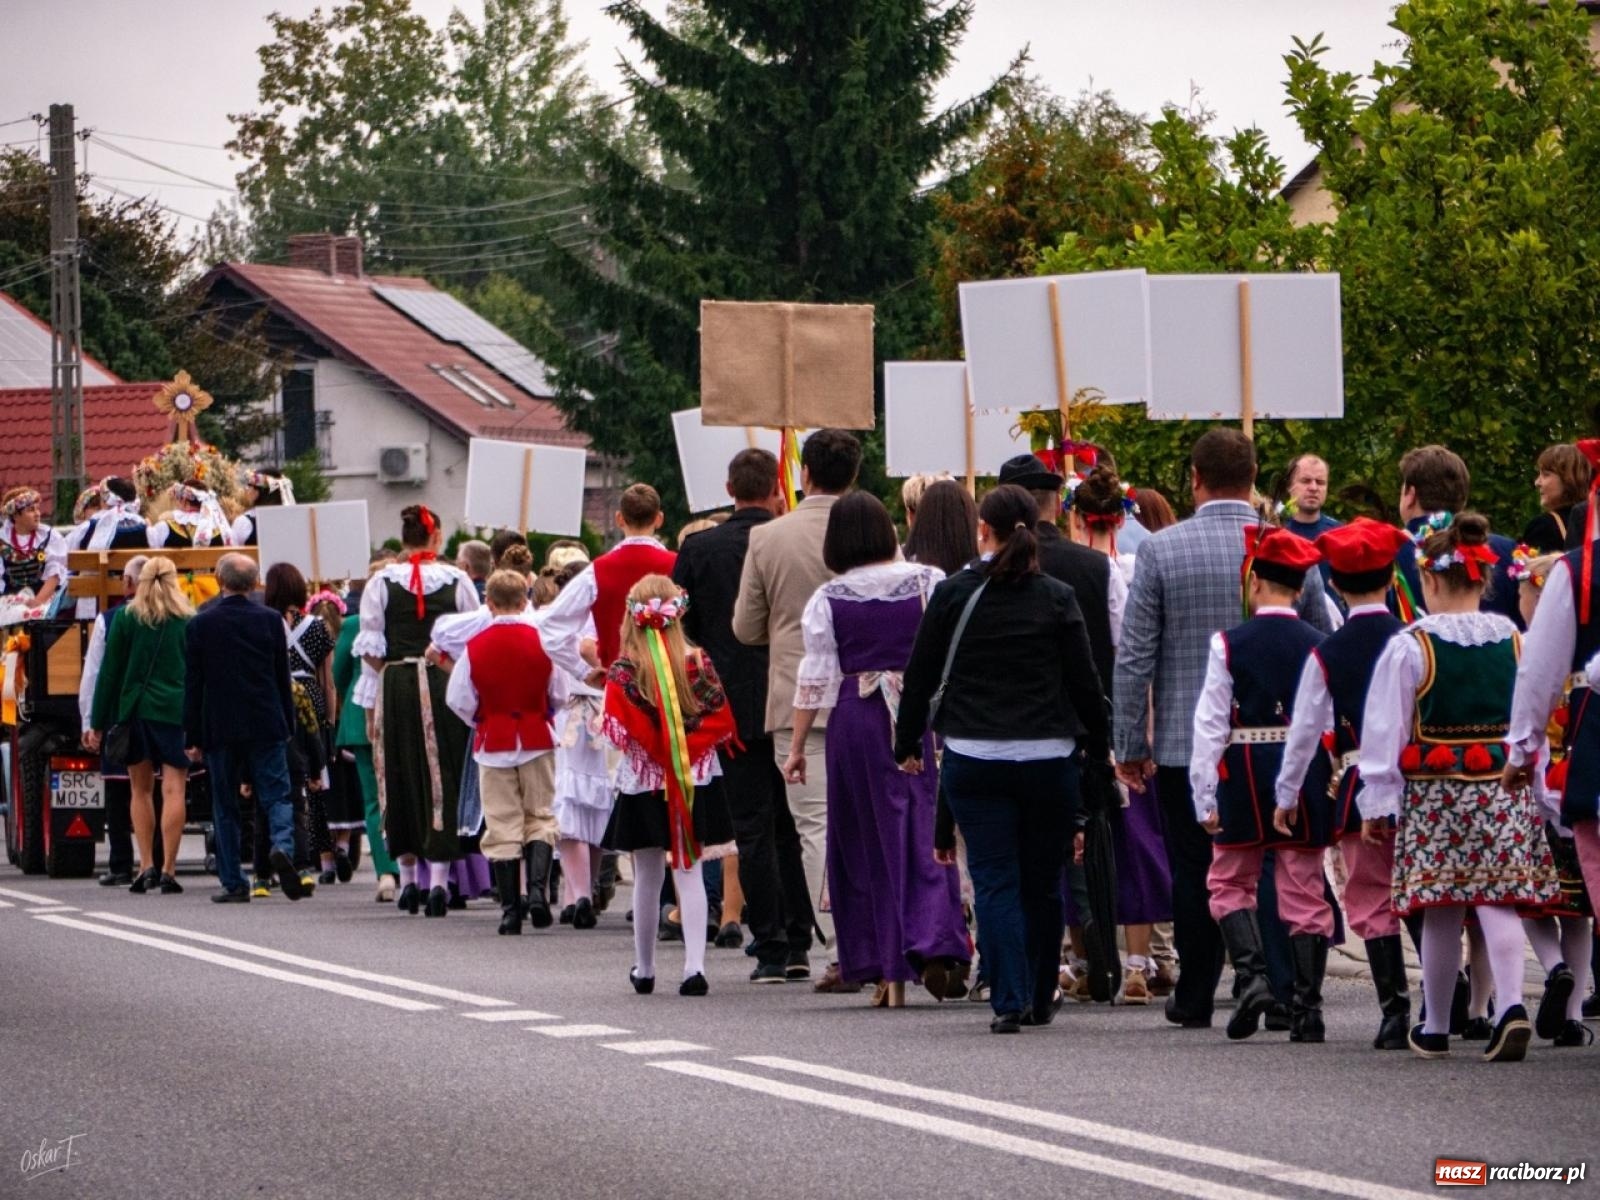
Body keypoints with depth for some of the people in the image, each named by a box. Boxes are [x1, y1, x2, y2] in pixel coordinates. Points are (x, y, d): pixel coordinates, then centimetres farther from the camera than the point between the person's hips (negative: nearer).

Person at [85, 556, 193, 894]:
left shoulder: (126, 617, 4)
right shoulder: (189, 621, 4)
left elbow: (110, 672, 4)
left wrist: (98, 723, 7)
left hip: (134, 710, 1)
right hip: (177, 711, -1)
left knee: (141, 790, 12)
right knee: (173, 790, -3)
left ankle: (147, 866, 5)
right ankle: (168, 870, -9)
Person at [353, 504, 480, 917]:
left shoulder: (382, 582, 0)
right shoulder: (457, 581, 1)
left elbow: (371, 650, 1)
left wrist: (371, 701, 9)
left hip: (396, 686, 0)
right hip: (446, 686, 0)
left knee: (401, 777, 11)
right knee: (442, 776, 3)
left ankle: (408, 878, 15)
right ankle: (439, 876, -6)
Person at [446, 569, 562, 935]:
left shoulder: (476, 646, -7)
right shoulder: (542, 641, -7)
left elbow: (458, 699, -3)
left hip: (493, 742, 0)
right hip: (537, 740, 0)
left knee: (501, 824, 3)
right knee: (540, 816, 9)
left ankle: (510, 908, 1)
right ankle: (538, 887, -12)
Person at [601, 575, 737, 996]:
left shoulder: (622, 673, -9)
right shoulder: (698, 663, -5)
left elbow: (619, 729, -14)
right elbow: (721, 721, -5)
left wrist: (659, 751, -3)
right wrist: (685, 749, -3)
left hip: (642, 786, 0)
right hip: (695, 783, 1)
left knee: (647, 878, 11)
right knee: (689, 874, 3)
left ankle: (644, 970, 21)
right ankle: (694, 965, -10)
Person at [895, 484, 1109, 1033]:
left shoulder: (954, 593, -1)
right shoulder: (1057, 598, 0)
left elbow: (920, 675, 2)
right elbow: (1085, 683, 1)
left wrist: (908, 744, 13)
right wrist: (1098, 746, 15)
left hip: (973, 757, -1)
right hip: (1048, 757, 1)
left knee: (995, 880, 0)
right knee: (1043, 880, 13)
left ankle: (1009, 999, -11)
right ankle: (1040, 997, 23)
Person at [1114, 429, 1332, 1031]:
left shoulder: (1160, 550, -7)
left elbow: (1134, 656, -6)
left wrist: (1130, 743, 2)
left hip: (1185, 743, -1)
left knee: (1193, 871, 8)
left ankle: (1195, 997, 14)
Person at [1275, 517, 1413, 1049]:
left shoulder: (1326, 654, -3)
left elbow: (1305, 730, -1)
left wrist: (1287, 795, 9)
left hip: (1358, 787, -1)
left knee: (1371, 901, 4)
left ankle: (1394, 1010, -3)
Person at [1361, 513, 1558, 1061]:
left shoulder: (1409, 647, -8)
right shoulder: (1514, 641, 3)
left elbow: (1384, 732, -6)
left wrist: (1376, 803, 1)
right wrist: (1536, 794, 19)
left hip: (1433, 793, -2)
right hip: (1506, 788, 2)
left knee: (1441, 912, 7)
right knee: (1498, 900, 0)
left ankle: (1435, 1029, 19)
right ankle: (1512, 1006, -20)